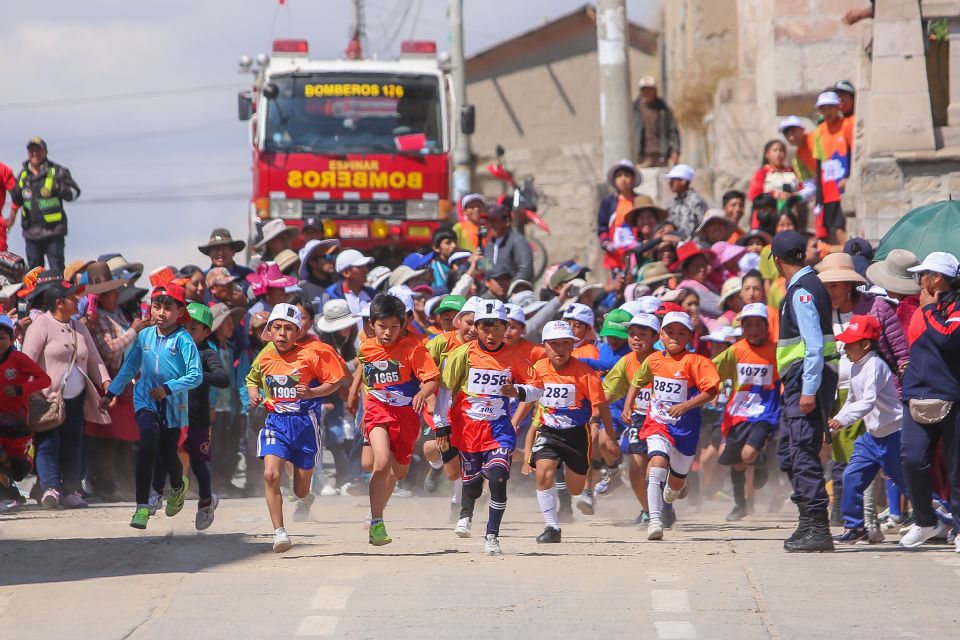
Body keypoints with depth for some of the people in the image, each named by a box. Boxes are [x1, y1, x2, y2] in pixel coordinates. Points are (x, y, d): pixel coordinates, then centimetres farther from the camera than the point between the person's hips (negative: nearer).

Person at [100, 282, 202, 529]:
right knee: (149, 441, -23)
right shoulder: (144, 336, 3)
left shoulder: (184, 340, -11)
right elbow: (130, 368, 18)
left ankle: (178, 486, 48)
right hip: (146, 401, 2)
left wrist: (168, 388, -26)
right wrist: (111, 393, 20)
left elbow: (196, 375, -17)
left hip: (173, 405, -2)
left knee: (169, 454, 8)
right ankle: (142, 507, -23)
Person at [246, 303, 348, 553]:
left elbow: (334, 382, -2)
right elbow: (252, 379, 23)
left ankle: (304, 501, 47)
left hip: (304, 422, -2)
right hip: (276, 422, 2)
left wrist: (312, 393, -17)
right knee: (270, 475, -22)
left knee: (301, 491, 7)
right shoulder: (264, 359, 2)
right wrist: (253, 393, 2)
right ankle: (279, 531, -16)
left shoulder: (309, 356, -8)